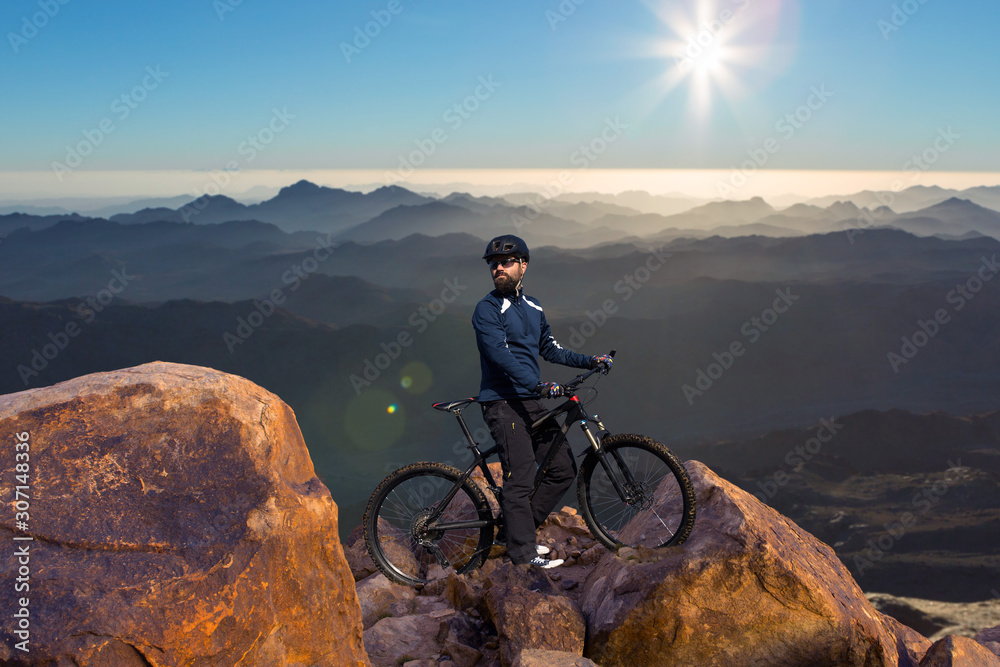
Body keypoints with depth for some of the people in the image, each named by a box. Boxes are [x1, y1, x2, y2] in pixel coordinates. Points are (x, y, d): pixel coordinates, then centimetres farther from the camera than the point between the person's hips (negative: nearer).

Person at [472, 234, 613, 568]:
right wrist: (539, 385, -31)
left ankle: (514, 529, 18)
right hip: (503, 403, -8)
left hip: (532, 402, 8)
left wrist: (591, 361, 12)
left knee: (564, 468, 7)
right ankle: (523, 551, 5)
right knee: (520, 479, -8)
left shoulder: (532, 306, 15)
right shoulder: (487, 309, -8)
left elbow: (550, 348, 21)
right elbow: (501, 355, -21)